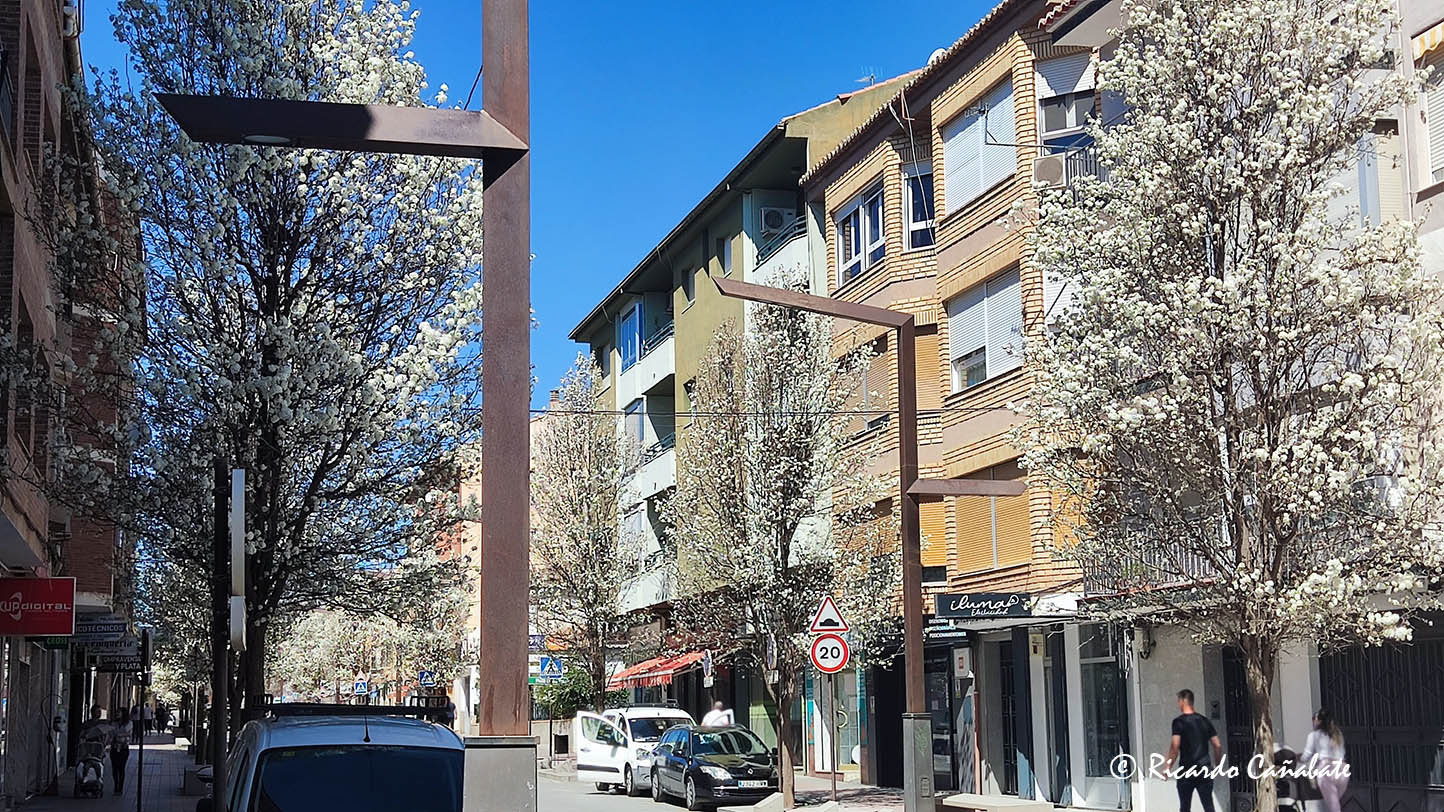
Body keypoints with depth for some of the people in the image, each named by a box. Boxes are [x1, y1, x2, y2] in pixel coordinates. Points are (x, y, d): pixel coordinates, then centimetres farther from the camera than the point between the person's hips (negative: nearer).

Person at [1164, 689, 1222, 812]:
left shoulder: (1179, 721, -7)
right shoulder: (1204, 720, 9)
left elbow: (1175, 746, -17)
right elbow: (1217, 745, 8)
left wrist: (1168, 767, -10)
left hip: (1187, 770, -4)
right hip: (1205, 769, 4)